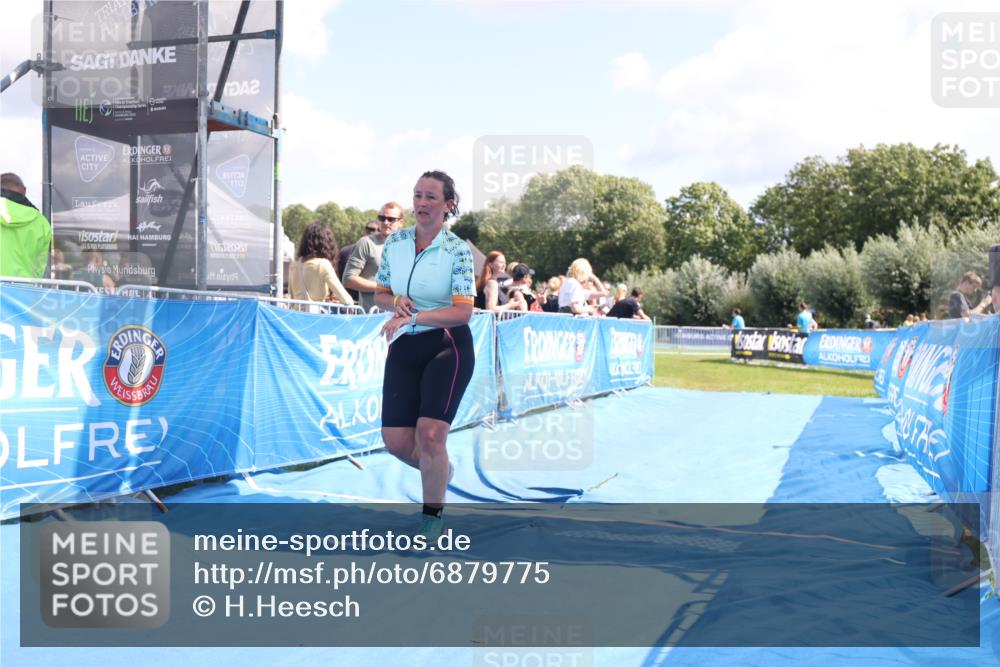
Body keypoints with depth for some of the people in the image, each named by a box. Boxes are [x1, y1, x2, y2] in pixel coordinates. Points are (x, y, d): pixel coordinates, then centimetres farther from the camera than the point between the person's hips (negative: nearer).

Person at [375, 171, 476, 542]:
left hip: (448, 346, -5)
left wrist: (413, 317, -28)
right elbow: (380, 295, 14)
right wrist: (395, 302, -10)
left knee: (430, 434, -15)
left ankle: (433, 518, 8)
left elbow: (463, 311, -16)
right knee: (395, 440, 0)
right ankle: (441, 470, 34)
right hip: (404, 347, 5)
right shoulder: (394, 243, 4)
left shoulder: (457, 249, -10)